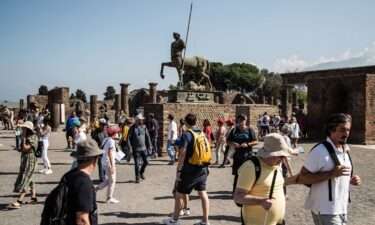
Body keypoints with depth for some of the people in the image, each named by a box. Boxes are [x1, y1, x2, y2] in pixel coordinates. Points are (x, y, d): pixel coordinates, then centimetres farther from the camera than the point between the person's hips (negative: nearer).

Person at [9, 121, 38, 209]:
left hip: (30, 160, -10)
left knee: (24, 180, -12)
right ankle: (33, 197, 25)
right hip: (25, 160, 10)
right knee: (29, 179, 16)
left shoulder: (32, 138, -15)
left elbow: (25, 148, -24)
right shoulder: (27, 137, 11)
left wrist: (24, 137, -20)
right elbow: (23, 149, 16)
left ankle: (19, 202, -15)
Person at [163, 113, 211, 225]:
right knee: (203, 194, 10)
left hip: (190, 171, -6)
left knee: (179, 194, 8)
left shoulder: (186, 135, -14)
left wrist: (179, 170, -14)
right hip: (202, 169, 6)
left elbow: (183, 154, -20)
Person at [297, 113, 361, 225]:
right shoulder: (320, 151, -18)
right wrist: (331, 174, -25)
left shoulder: (345, 151, 8)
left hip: (342, 209, 8)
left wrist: (350, 180, 0)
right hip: (325, 211, -8)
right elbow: (301, 178, -18)